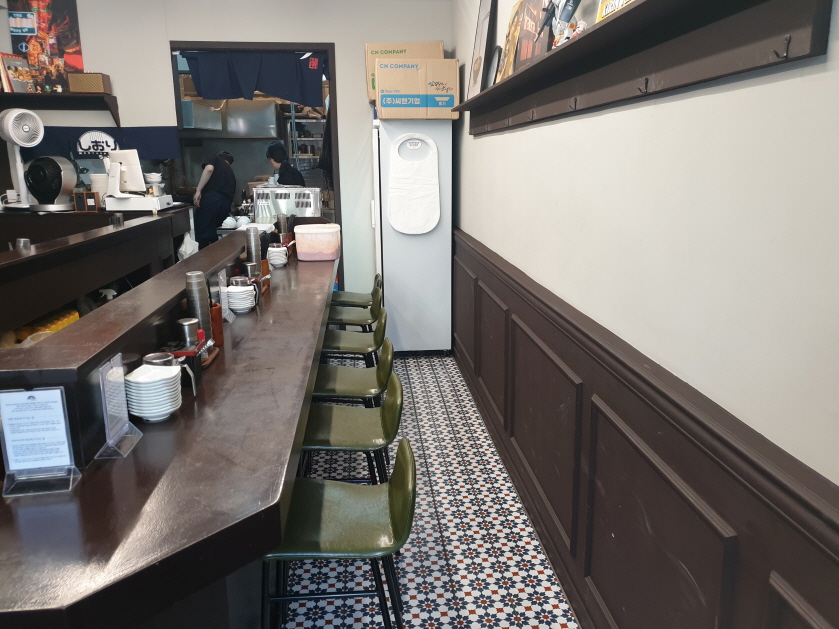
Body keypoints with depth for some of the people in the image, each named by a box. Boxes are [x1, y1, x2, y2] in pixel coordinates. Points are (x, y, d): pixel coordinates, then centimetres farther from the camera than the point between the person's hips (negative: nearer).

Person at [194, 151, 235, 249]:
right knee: (212, 233, 19)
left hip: (211, 198, -6)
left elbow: (209, 169, -7)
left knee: (203, 234, -2)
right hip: (226, 203, 6)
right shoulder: (230, 172, 33)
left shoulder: (213, 158, 18)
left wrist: (198, 190, -11)